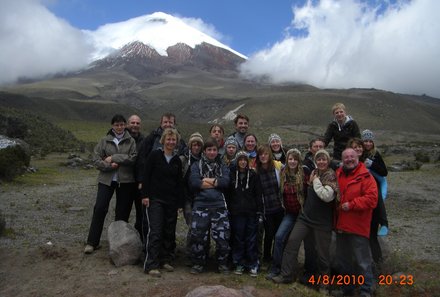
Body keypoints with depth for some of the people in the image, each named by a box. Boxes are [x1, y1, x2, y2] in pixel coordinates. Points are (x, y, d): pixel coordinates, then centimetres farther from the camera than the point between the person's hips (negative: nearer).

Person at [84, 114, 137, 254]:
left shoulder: (131, 141, 2)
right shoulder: (104, 140, 4)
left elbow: (133, 158, -11)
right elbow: (96, 159, 0)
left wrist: (114, 158, -14)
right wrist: (109, 165, -15)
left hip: (125, 180, 0)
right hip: (106, 179, 0)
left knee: (122, 211, 8)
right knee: (99, 209, -3)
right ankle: (92, 242, 10)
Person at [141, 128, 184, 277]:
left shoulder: (177, 160, 10)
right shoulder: (154, 155, -2)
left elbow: (180, 182, 12)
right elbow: (146, 176, -4)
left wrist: (180, 202, 8)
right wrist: (145, 195, -10)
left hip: (171, 201, 5)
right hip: (155, 199, -4)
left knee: (170, 232, 9)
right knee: (155, 231, -9)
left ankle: (166, 260, 22)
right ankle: (151, 265, -3)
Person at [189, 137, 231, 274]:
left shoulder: (222, 167, 15)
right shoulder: (196, 165, 10)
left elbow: (226, 182, -3)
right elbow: (193, 182, -8)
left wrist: (207, 180, -7)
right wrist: (216, 182, -4)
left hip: (219, 206, 1)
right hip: (201, 205, -1)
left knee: (222, 236, 1)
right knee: (198, 236, 0)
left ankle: (222, 263, 21)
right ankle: (198, 263, 19)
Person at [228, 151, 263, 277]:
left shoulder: (253, 175, 4)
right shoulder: (232, 175, 4)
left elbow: (258, 194, 1)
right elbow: (228, 194, 6)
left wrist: (259, 210, -5)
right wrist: (229, 209, 0)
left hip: (251, 211, 0)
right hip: (236, 212, 1)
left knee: (251, 239, 4)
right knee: (238, 238, 6)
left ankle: (253, 264, 15)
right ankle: (239, 264, 19)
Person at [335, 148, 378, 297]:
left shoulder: (365, 177, -10)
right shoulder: (338, 175, 7)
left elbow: (372, 199, -18)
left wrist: (352, 204, -21)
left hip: (358, 226, -6)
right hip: (340, 225, 7)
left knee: (362, 261, 2)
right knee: (342, 259, 19)